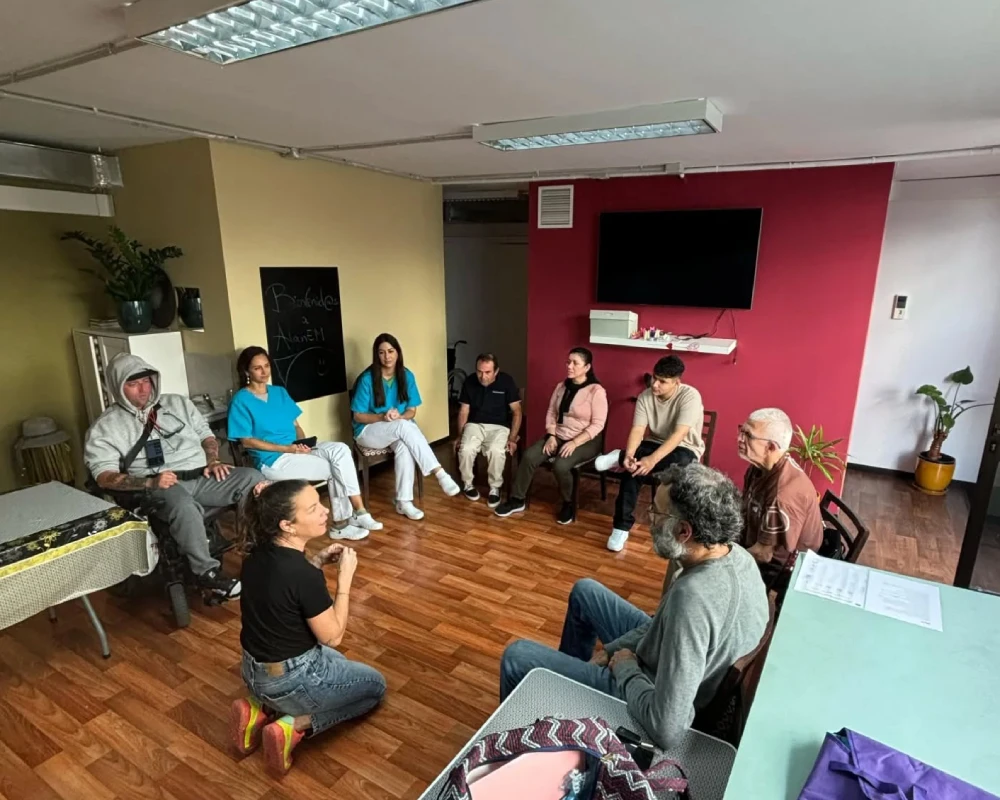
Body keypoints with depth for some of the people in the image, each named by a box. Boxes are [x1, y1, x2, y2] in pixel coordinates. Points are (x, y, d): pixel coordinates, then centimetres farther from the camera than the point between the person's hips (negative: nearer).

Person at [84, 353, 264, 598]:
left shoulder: (178, 403, 19)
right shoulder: (105, 427, 6)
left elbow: (206, 435, 22)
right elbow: (105, 477, -3)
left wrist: (213, 461, 0)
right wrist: (150, 482, -19)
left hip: (202, 476, 4)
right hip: (159, 488, -4)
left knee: (253, 478, -21)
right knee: (182, 503, -40)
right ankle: (206, 572, -22)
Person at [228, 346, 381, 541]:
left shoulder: (280, 392, 16)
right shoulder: (241, 401, -4)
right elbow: (247, 441, -9)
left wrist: (303, 443, -6)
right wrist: (286, 448, -17)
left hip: (297, 450, 6)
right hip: (272, 461, -6)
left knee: (340, 449, -22)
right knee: (334, 469, -20)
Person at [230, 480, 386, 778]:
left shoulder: (257, 555, -8)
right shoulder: (305, 576, -31)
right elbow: (332, 636, -18)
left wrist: (317, 561, -2)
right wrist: (345, 576, -15)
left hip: (254, 672, 7)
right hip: (290, 681, -7)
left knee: (337, 664, 34)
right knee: (376, 686, 17)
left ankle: (261, 709, 16)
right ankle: (294, 726, 2)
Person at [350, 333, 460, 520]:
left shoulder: (407, 376, -1)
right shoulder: (367, 379, -13)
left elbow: (412, 411, 2)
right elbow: (358, 416, -8)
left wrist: (399, 417, -20)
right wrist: (382, 417, -25)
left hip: (398, 430, 3)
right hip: (368, 431, -3)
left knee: (404, 445, -34)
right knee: (404, 427, -34)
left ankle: (403, 501, -28)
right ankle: (440, 473, -37)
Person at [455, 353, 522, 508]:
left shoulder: (506, 381, -10)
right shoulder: (469, 382, -3)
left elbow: (516, 411, -7)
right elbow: (464, 411, 6)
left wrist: (512, 438, -14)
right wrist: (460, 436, 1)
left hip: (499, 426, -2)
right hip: (475, 424, 2)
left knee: (496, 451, -33)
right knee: (466, 449, -28)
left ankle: (495, 488, -8)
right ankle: (467, 484, 0)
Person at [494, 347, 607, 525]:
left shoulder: (596, 391, -13)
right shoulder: (561, 387, 7)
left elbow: (597, 424, -16)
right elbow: (551, 413, 10)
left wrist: (574, 443, -23)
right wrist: (551, 436, -7)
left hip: (585, 441, -5)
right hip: (558, 437, 6)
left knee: (560, 465, -32)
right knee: (529, 456, -17)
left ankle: (569, 503, -4)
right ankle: (517, 500, -4)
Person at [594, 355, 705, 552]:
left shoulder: (690, 396, -22)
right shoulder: (645, 397, -7)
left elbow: (679, 434, -32)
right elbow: (637, 430, -17)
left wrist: (653, 459, -44)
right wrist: (629, 455, -38)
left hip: (684, 450, -3)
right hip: (654, 445, 3)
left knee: (680, 463, -40)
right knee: (632, 470, -30)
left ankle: (619, 457, -22)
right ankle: (621, 527, -21)